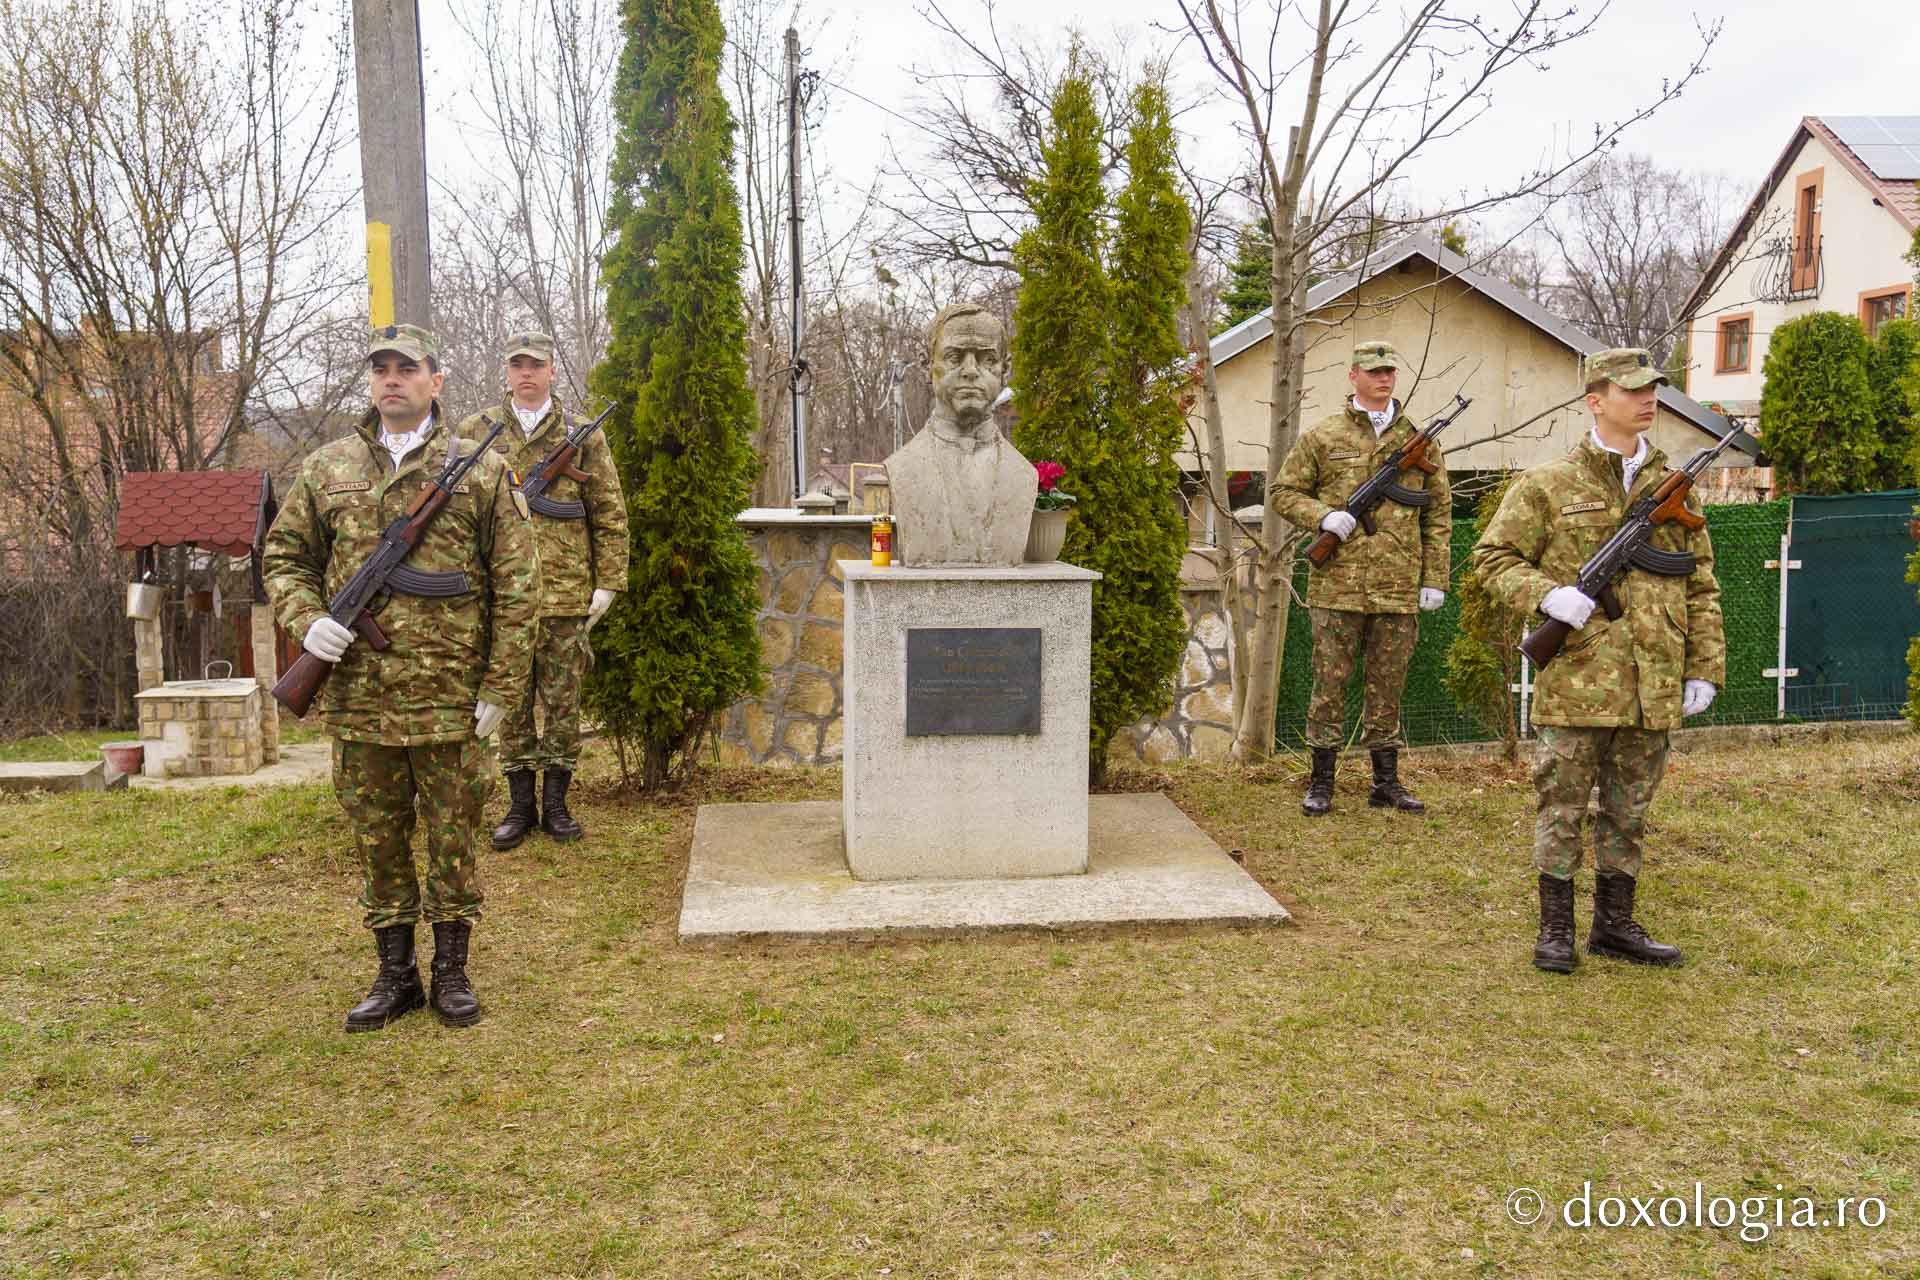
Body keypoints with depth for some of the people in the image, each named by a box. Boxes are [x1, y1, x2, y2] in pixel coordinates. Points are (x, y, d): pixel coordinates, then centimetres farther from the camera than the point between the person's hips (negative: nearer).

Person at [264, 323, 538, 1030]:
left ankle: (451, 971, 22)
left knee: (452, 838, 7)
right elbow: (284, 555, 16)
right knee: (376, 839, 12)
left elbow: (515, 584, -1)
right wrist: (306, 618, -5)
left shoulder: (480, 469, 0)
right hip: (357, 696, 3)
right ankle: (395, 974, 25)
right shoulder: (327, 468, 8)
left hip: (449, 696, -2)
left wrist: (501, 682, -6)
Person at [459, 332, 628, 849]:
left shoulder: (581, 435, 5)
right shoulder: (476, 432, 7)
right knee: (511, 701, 7)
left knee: (562, 701, 5)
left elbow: (610, 515, 5)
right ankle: (520, 805, 17)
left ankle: (556, 803, 17)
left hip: (565, 593, -1)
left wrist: (608, 582, -1)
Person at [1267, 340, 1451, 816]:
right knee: (1330, 683, 3)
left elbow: (1438, 514, 11)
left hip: (1399, 589, 2)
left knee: (1388, 687, 10)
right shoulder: (1322, 436, 4)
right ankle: (1321, 781, 12)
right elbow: (1282, 492, 7)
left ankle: (1386, 781, 20)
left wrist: (1434, 578, 5)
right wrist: (1322, 516, -11)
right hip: (1338, 585, -2)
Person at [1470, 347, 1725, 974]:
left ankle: (1614, 923, 25)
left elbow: (1701, 586, 14)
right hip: (1577, 679, -4)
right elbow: (1493, 556, 0)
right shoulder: (1547, 485, 0)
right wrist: (1546, 594, -17)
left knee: (1629, 810, 13)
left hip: (1652, 683, 4)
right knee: (1562, 805, 1)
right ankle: (1555, 928, 12)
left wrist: (1705, 667, 8)